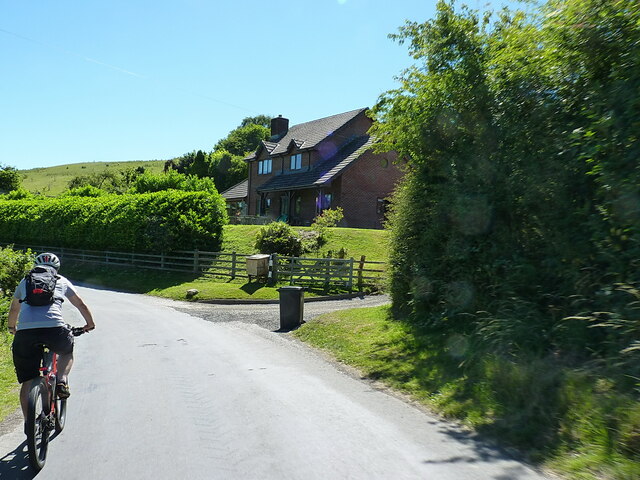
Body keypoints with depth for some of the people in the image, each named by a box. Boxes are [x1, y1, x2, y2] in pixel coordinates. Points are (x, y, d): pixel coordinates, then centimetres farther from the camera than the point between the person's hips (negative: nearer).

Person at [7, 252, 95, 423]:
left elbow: (14, 310, 39)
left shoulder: (24, 282, 27)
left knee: (27, 381, 13)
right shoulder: (62, 281, 22)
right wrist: (90, 323, 44)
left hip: (25, 331, 2)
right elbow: (81, 305, 28)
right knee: (67, 352, 31)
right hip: (55, 329, -1)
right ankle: (62, 380, 8)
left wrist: (12, 327, 58)